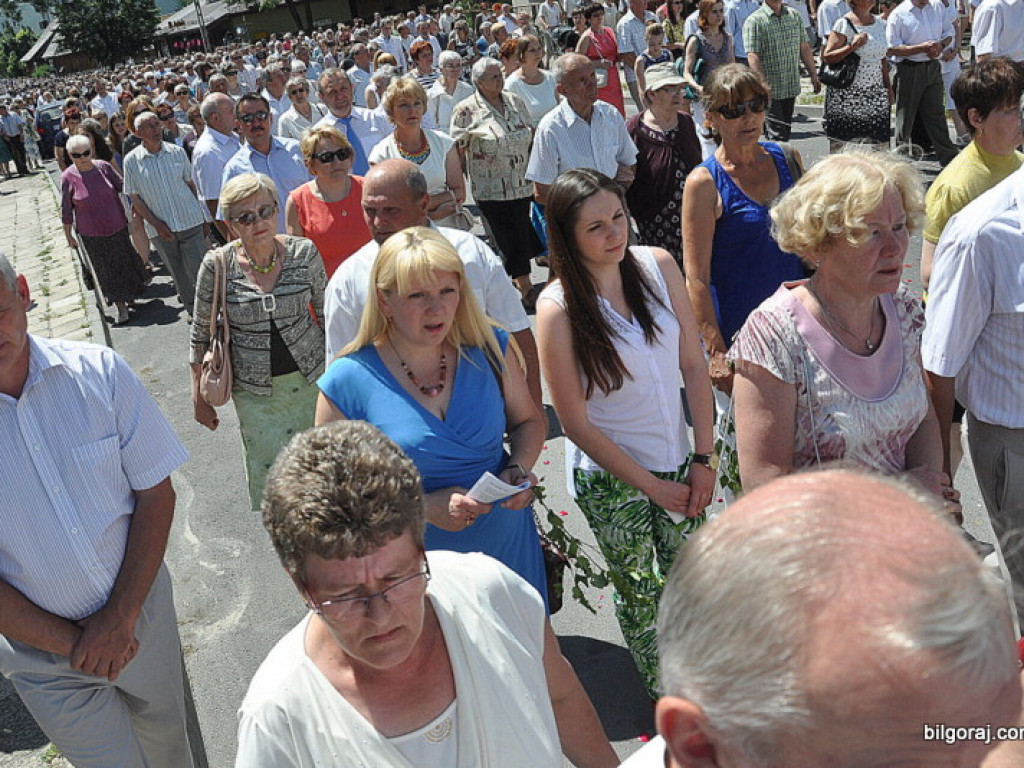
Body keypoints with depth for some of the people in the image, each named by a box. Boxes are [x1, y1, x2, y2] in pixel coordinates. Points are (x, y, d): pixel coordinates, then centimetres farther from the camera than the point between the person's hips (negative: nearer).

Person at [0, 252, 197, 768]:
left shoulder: (98, 372, -13)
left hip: (141, 608, 2)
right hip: (45, 655, -2)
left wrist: (120, 617, -13)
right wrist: (72, 642, -13)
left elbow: (156, 492, -8)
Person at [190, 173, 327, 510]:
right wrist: (199, 398, 2)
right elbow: (201, 335, -1)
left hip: (312, 378, 2)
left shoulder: (304, 252, -9)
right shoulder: (217, 266, -12)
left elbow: (327, 312, 5)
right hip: (255, 392, -1)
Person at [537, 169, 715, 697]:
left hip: (678, 459, 4)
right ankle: (662, 694, 41)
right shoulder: (558, 308, -21)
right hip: (610, 475, -3)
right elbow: (576, 423, -15)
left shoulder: (658, 265, -9)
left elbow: (694, 365, -2)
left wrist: (703, 458, -4)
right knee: (638, 591, 15)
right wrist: (651, 485, -12)